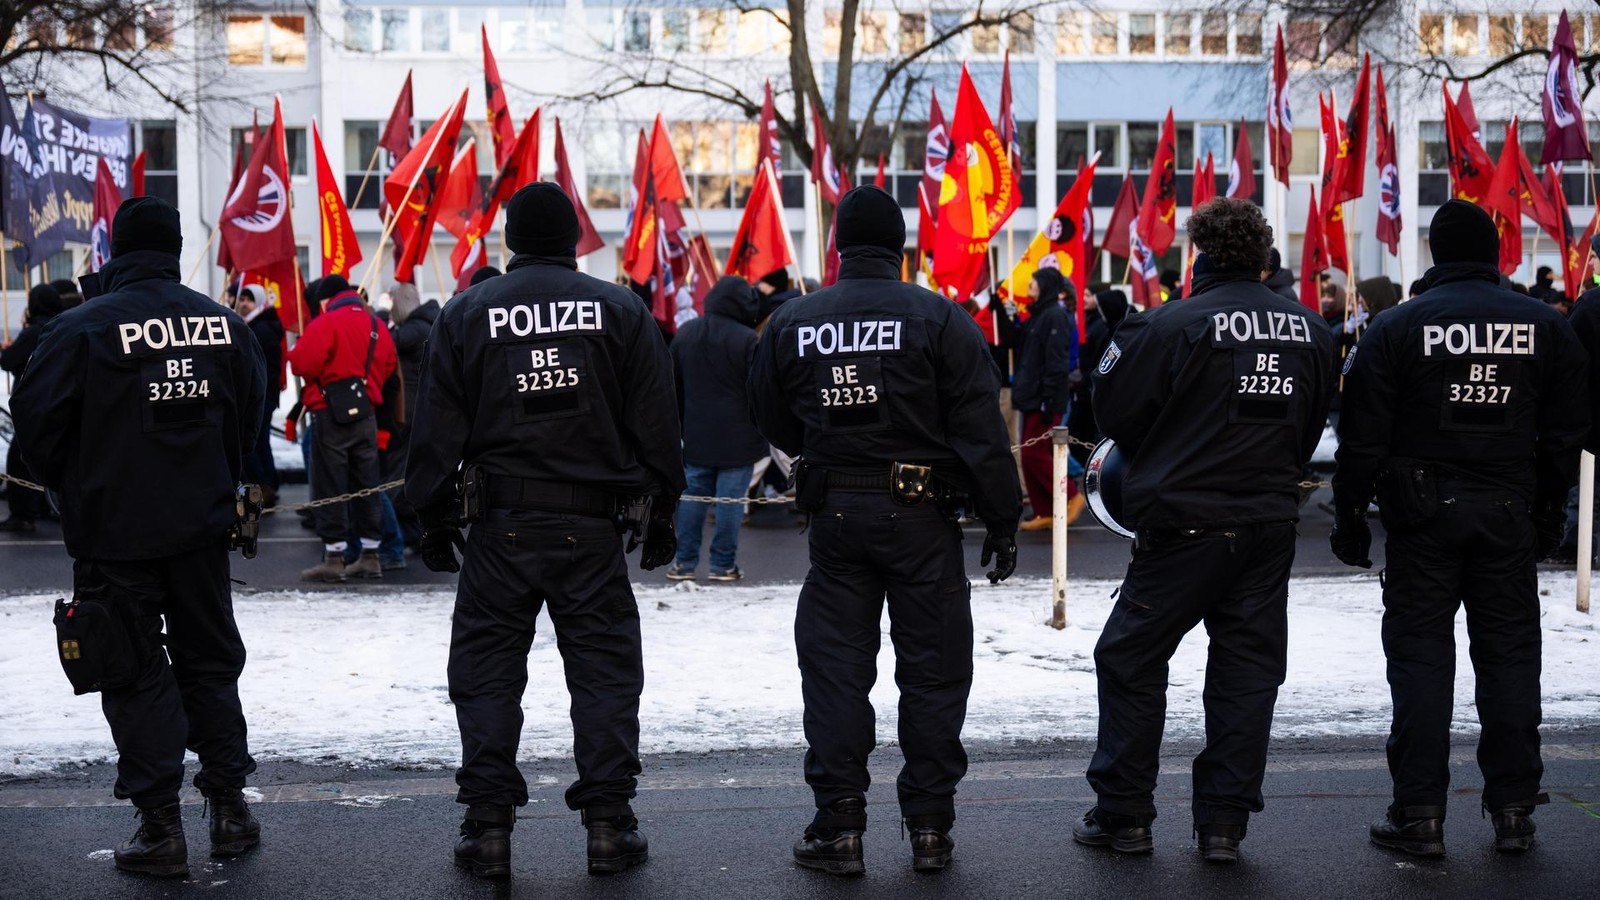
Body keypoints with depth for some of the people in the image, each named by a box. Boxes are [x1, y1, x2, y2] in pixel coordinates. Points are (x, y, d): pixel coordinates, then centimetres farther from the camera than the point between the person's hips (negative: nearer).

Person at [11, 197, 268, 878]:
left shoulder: (81, 328, -13)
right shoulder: (224, 323, 1)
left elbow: (37, 420, -8)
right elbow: (252, 413, 10)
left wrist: (68, 489, 11)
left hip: (114, 534, -4)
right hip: (202, 527, 4)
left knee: (136, 675, 4)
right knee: (210, 661, 16)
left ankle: (160, 829, 7)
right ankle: (229, 808, 21)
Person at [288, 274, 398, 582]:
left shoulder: (326, 323, -11)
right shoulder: (377, 325, 10)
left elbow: (302, 363, -17)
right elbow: (388, 366, 15)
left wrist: (296, 349, 3)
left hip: (331, 415, -6)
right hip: (366, 414, 6)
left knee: (329, 486, -1)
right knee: (367, 484, 12)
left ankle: (333, 558, -1)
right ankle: (371, 556, 16)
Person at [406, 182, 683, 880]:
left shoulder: (468, 312, 4)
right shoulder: (620, 309, 4)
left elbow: (436, 428, 4)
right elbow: (656, 423, 5)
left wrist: (433, 517, 10)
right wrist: (660, 513, 12)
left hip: (500, 523, 0)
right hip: (594, 524, 0)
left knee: (488, 672, 8)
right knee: (604, 668, 7)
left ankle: (488, 825, 8)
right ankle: (608, 822, 7)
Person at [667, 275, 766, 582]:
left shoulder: (684, 333, 6)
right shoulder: (747, 339, -14)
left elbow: (674, 385, 13)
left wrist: (679, 425, 21)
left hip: (696, 435, 5)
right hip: (737, 438, -5)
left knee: (692, 496, 11)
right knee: (731, 499, 1)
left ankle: (684, 562, 13)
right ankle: (723, 564, 5)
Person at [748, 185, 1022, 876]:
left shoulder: (792, 322, 2)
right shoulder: (938, 318, -6)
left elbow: (772, 421, 14)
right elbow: (980, 430, -8)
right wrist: (1002, 522, -3)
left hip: (835, 516, 2)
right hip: (922, 514, -2)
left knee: (834, 667, 8)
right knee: (933, 669, 8)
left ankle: (838, 826, 9)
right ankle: (929, 829, 12)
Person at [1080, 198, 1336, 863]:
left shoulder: (1175, 324, -13)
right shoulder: (1310, 330, 5)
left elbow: (1116, 410, -5)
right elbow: (1312, 425, 14)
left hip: (1186, 525, -5)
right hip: (1271, 523, 5)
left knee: (1131, 660, 8)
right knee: (1248, 670, 11)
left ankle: (1123, 813, 14)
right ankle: (1225, 821, 14)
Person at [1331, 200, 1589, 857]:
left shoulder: (1398, 327, -5)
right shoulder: (1544, 325, 4)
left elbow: (1363, 438, -6)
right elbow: (1567, 433, 8)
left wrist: (1349, 517, 3)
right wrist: (1548, 512, 17)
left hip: (1423, 514, -2)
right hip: (1509, 517, 2)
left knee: (1419, 656, 2)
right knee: (1510, 654, 9)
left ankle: (1419, 812, 3)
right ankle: (1514, 810, 14)